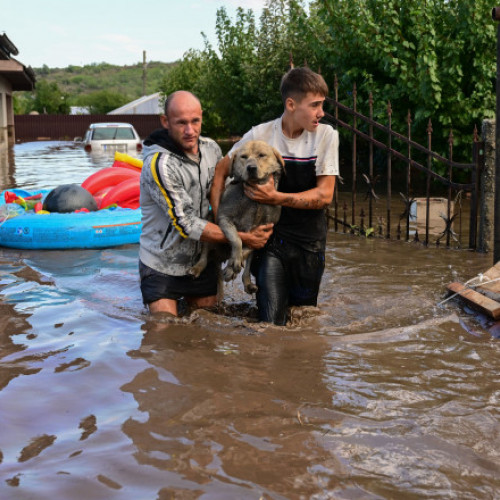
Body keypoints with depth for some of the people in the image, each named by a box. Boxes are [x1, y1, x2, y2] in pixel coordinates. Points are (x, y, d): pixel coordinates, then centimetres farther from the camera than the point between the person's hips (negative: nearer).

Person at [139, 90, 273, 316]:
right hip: (162, 268, -6)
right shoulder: (159, 164, -25)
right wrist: (243, 238, -22)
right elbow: (187, 224, -24)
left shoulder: (211, 149, -3)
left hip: (202, 262, 6)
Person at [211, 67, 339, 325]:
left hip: (310, 241, 1)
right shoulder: (260, 135, -8)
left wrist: (276, 197, -22)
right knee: (271, 323, -5)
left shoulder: (326, 136, -7)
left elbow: (325, 195, -11)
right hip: (270, 236, -1)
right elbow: (220, 171, 4)